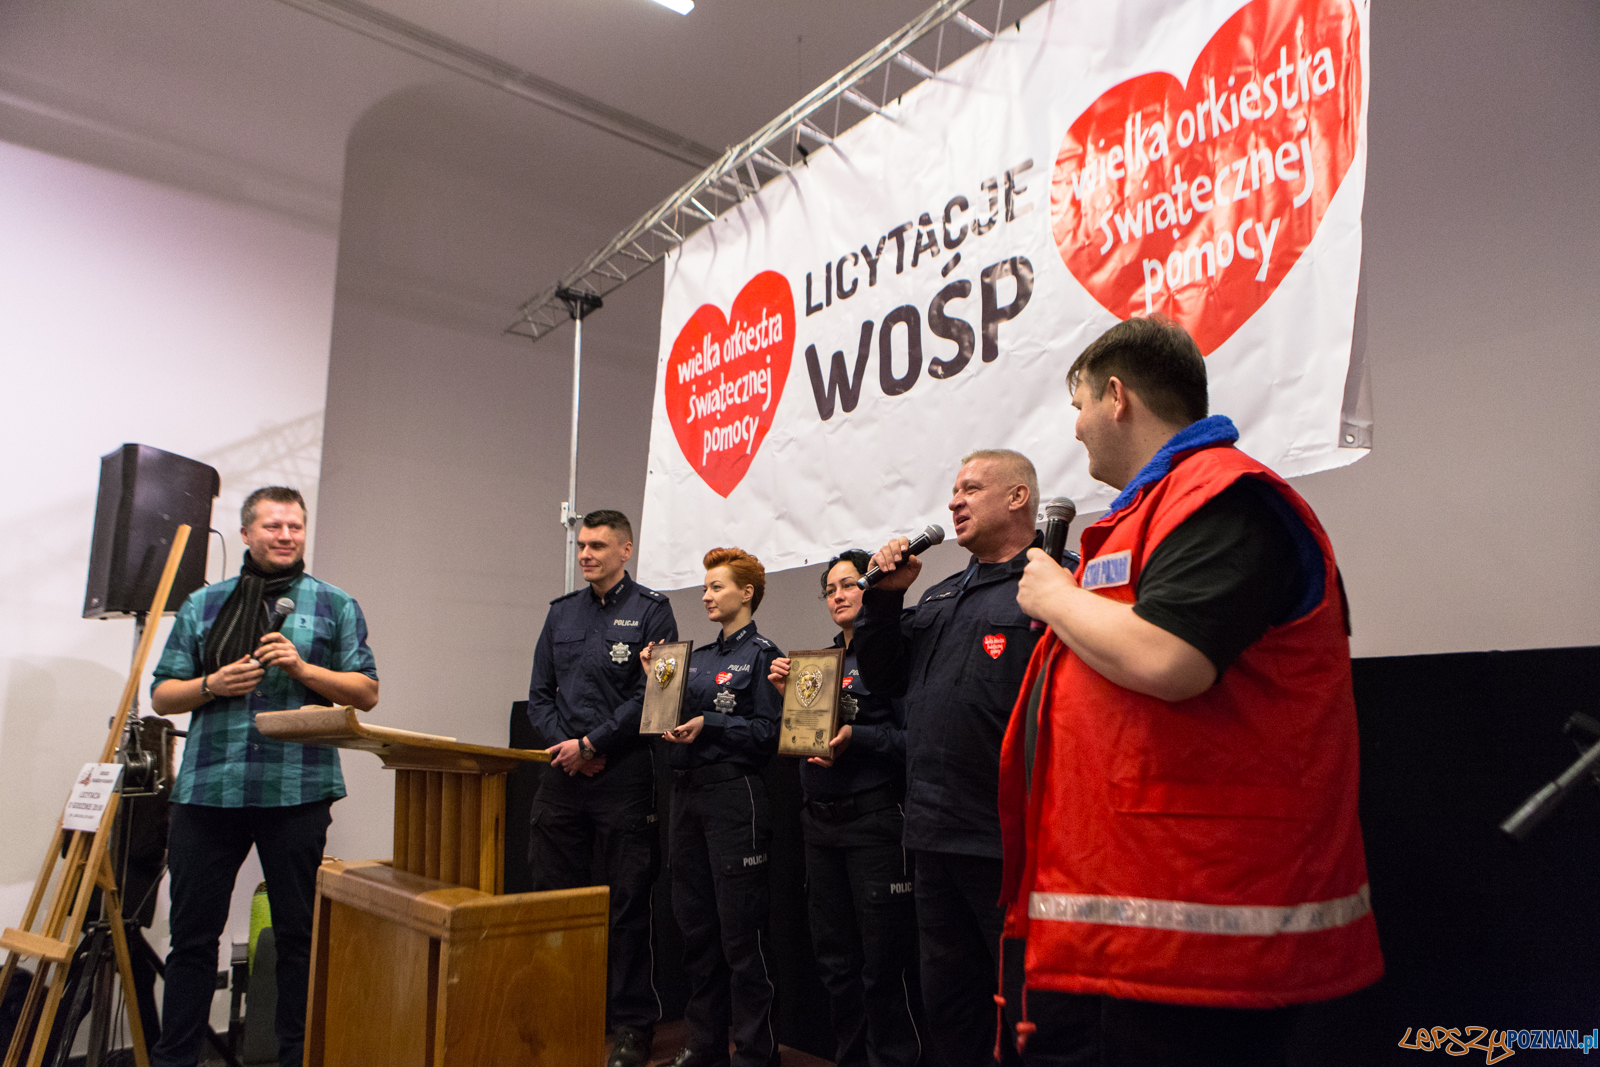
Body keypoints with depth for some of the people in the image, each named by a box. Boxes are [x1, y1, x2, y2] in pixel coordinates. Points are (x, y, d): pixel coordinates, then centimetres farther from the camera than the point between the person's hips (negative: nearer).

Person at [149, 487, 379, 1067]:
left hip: (297, 791, -2)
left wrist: (302, 667, -12)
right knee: (192, 929, 10)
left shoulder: (336, 606, 7)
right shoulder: (203, 604, 12)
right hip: (207, 788, 2)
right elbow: (162, 695, 12)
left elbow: (366, 692, 2)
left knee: (298, 931, 7)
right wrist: (212, 684, -7)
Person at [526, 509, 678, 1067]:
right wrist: (563, 745, -5)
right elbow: (539, 692, 11)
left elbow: (650, 696, -10)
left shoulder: (651, 610, -2)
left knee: (627, 905, 3)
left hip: (624, 775, -5)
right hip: (563, 773, 5)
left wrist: (592, 744, -12)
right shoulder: (561, 612, 13)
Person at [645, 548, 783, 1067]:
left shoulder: (761, 654, -5)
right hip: (687, 791, 8)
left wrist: (709, 724, -18)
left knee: (740, 927, -2)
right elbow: (677, 717, 16)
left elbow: (768, 732, -10)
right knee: (695, 923, 13)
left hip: (734, 793, -7)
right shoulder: (698, 656, 16)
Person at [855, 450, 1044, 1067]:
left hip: (1007, 840, -8)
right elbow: (884, 679, 17)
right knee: (948, 1004, 20)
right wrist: (884, 597, 8)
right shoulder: (942, 596, 18)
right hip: (936, 834, 8)